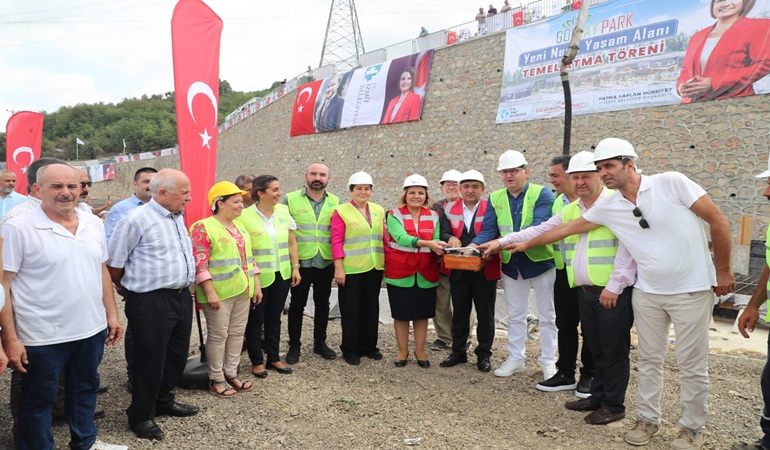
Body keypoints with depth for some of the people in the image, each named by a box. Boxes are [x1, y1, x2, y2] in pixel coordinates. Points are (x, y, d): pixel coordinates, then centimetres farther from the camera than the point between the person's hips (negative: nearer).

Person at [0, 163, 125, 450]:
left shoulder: (94, 224, 4)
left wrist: (111, 314, 10)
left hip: (92, 329, 6)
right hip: (42, 337, -5)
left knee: (85, 388, 22)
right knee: (38, 399, 12)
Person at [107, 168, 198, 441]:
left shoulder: (177, 218, 10)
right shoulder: (136, 220, -15)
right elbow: (113, 263, -8)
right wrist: (127, 290, 6)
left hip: (182, 297, 8)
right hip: (151, 301, -8)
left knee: (177, 356, 19)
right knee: (150, 361, 5)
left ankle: (163, 401, 39)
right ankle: (141, 416, 24)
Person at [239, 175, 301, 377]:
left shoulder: (283, 211, 1)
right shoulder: (245, 216, -14)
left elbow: (291, 242, 7)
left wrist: (295, 267, 5)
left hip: (282, 275, 5)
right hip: (258, 277, -4)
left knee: (274, 318, 17)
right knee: (255, 320, 11)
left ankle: (274, 358, 30)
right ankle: (257, 361, 26)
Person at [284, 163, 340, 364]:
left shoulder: (335, 202, 4)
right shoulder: (291, 199, -3)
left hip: (326, 263, 3)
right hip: (300, 262, -2)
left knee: (322, 304, 13)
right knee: (297, 304, 8)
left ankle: (320, 343, 29)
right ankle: (294, 345, 22)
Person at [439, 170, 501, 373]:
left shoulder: (491, 208, -3)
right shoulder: (449, 209, 5)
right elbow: (444, 232, -4)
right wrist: (451, 238, -27)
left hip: (485, 270, -2)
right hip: (458, 269, 3)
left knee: (485, 314, 7)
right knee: (459, 312, 13)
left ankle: (484, 355, 20)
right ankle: (458, 351, 26)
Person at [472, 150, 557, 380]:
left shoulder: (542, 194, -12)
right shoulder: (495, 198, 2)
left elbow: (540, 226, -26)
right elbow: (488, 230, -6)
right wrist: (474, 245, -27)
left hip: (540, 261, -4)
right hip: (511, 264, 4)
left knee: (546, 316, 8)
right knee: (515, 315, 15)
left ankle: (548, 361, 22)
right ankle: (515, 358, 28)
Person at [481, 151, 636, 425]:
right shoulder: (569, 211, 15)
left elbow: (627, 247, -14)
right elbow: (540, 231, 18)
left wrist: (614, 285, -17)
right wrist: (502, 241, 13)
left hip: (614, 292, -7)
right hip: (585, 290, 7)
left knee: (613, 349, 3)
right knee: (595, 348, 16)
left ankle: (614, 405, 15)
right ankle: (598, 396, 29)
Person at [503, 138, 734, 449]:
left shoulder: (671, 183, -14)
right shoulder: (608, 207, -1)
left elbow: (717, 220, -9)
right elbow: (568, 228, 9)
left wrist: (723, 271, -6)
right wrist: (527, 244, 13)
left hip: (691, 291, -4)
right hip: (647, 292, 4)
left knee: (692, 365, 7)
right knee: (649, 359, 12)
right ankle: (647, 419, 29)